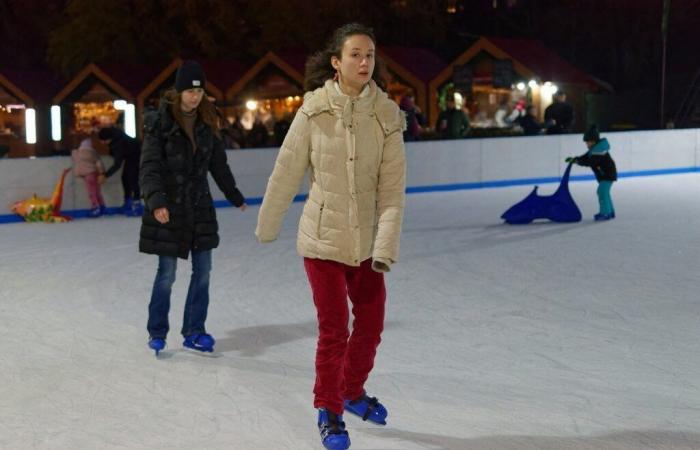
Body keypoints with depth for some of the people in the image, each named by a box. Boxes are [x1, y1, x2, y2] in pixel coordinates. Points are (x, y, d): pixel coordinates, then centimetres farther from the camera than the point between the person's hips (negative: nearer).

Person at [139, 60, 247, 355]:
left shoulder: (206, 123, 6)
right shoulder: (160, 123, -9)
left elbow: (218, 164, 18)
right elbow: (150, 167, -15)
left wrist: (234, 196, 25)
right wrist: (156, 201, -29)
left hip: (200, 207, 5)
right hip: (168, 209, -5)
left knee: (203, 270, 4)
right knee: (166, 273, -1)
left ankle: (194, 332, 16)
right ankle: (157, 333, 15)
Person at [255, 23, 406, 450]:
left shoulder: (387, 115, -7)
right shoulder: (315, 110, -11)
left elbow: (393, 187, -10)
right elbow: (287, 171, -2)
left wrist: (386, 246, -17)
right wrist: (268, 225, 6)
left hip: (367, 240, 3)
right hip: (323, 237, -3)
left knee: (370, 325, 15)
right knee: (333, 330, 1)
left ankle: (353, 391, 41)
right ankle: (329, 411, 22)